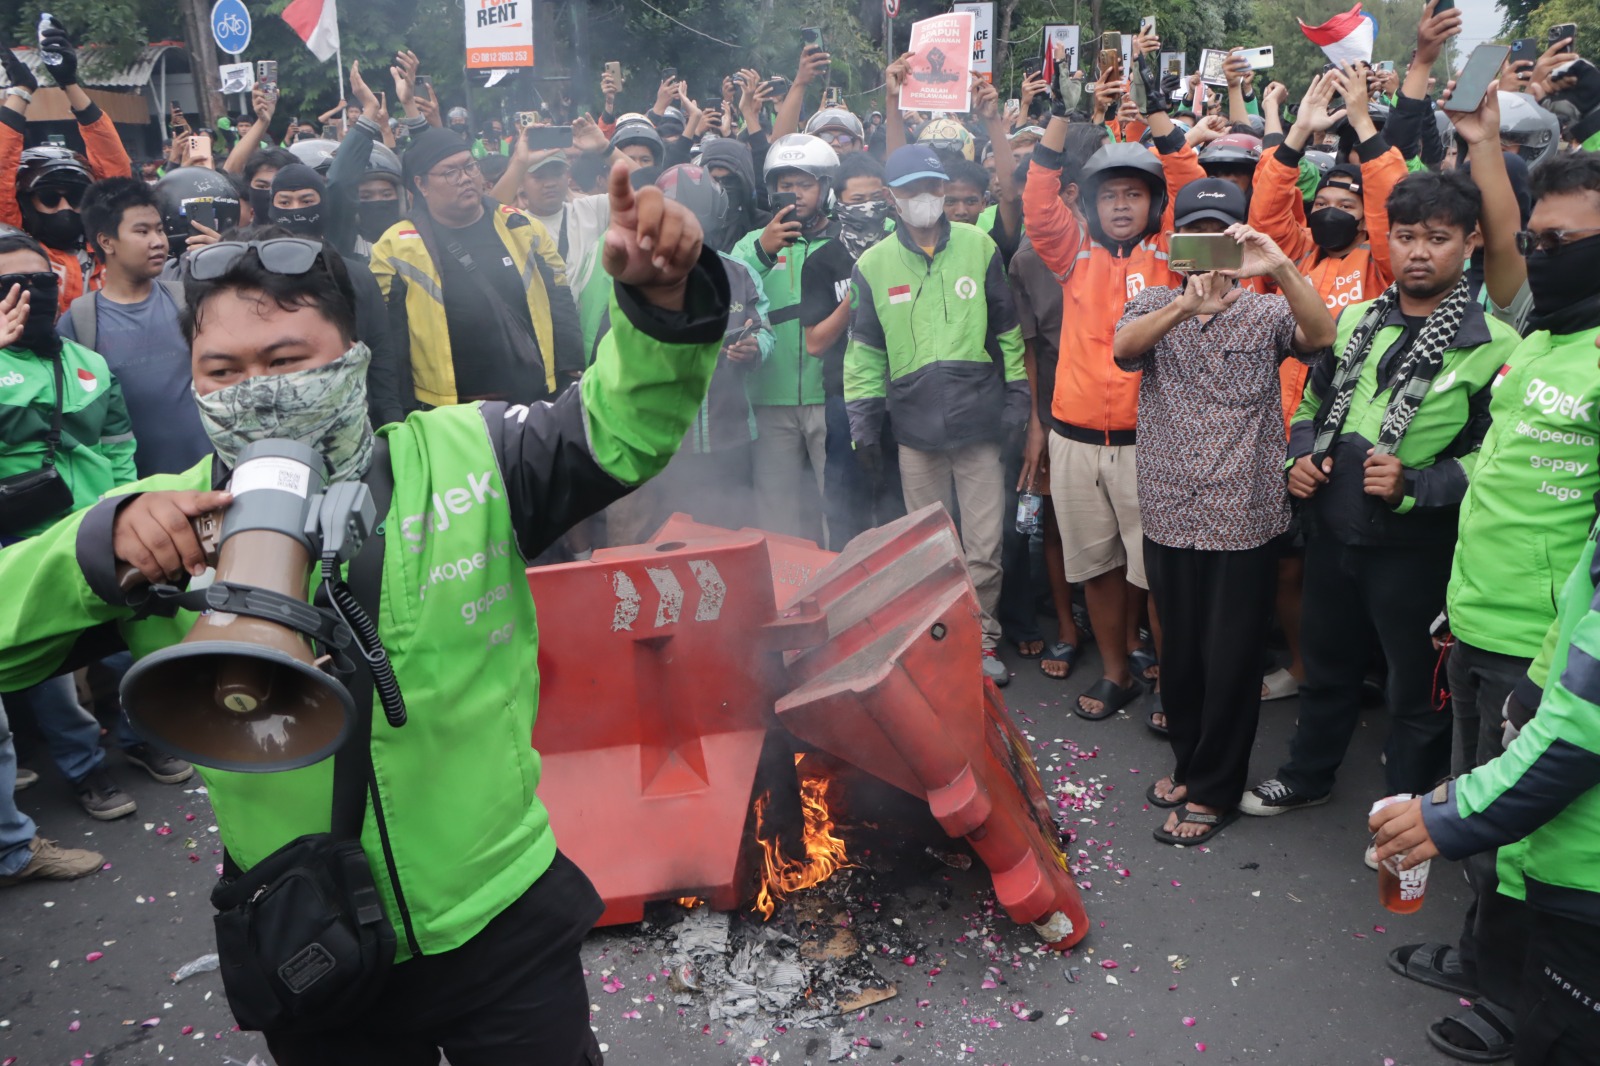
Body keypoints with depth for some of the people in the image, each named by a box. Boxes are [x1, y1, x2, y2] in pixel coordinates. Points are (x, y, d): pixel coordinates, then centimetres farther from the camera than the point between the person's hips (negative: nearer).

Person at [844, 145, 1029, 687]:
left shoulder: (980, 247, 3)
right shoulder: (874, 264, 5)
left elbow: (1008, 331, 7)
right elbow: (865, 351, 9)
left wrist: (1016, 399, 4)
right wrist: (862, 419, 5)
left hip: (980, 422, -1)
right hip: (916, 427, 1)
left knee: (985, 545, 2)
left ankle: (982, 637, 19)